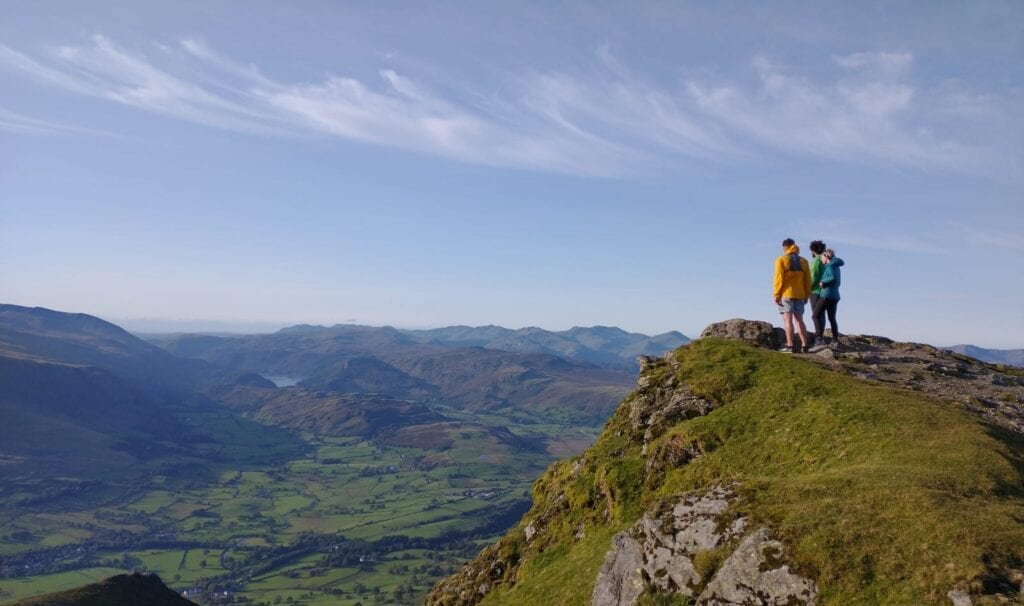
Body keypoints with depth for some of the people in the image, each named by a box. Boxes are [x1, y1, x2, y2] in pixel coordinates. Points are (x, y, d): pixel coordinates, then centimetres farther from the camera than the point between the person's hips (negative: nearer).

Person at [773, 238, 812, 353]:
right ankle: (804, 345, 8)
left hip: (786, 294, -5)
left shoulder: (781, 260, -4)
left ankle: (789, 346, -13)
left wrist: (777, 294, -7)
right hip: (799, 295, 5)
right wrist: (806, 295, 16)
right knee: (799, 319, 10)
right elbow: (807, 280, 11)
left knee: (787, 319, -7)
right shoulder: (803, 261, 11)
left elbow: (779, 278, -10)